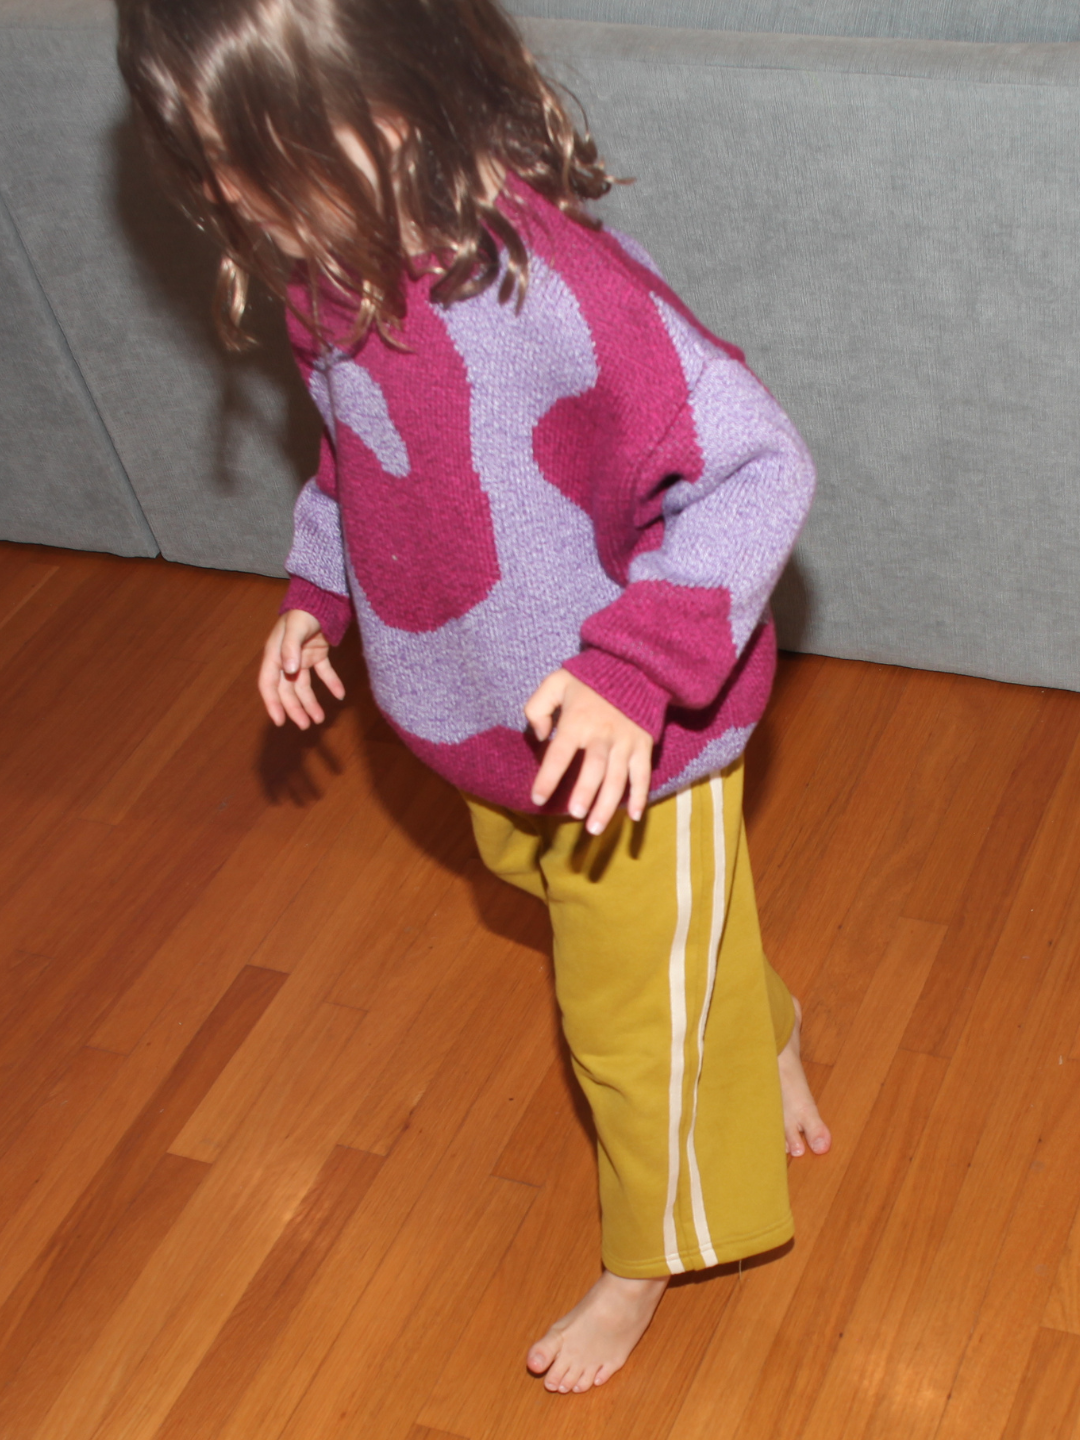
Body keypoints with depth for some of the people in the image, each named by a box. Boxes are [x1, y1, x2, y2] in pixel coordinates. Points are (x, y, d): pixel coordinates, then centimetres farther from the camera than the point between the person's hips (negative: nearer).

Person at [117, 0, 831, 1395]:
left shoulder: (548, 285, -35)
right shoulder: (334, 274, -8)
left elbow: (756, 464, -32)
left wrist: (636, 665, -39)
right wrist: (317, 591, 3)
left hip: (627, 747, -8)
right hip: (492, 732, 8)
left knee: (634, 1022, 14)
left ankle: (648, 1258, 43)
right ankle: (764, 1036, 60)